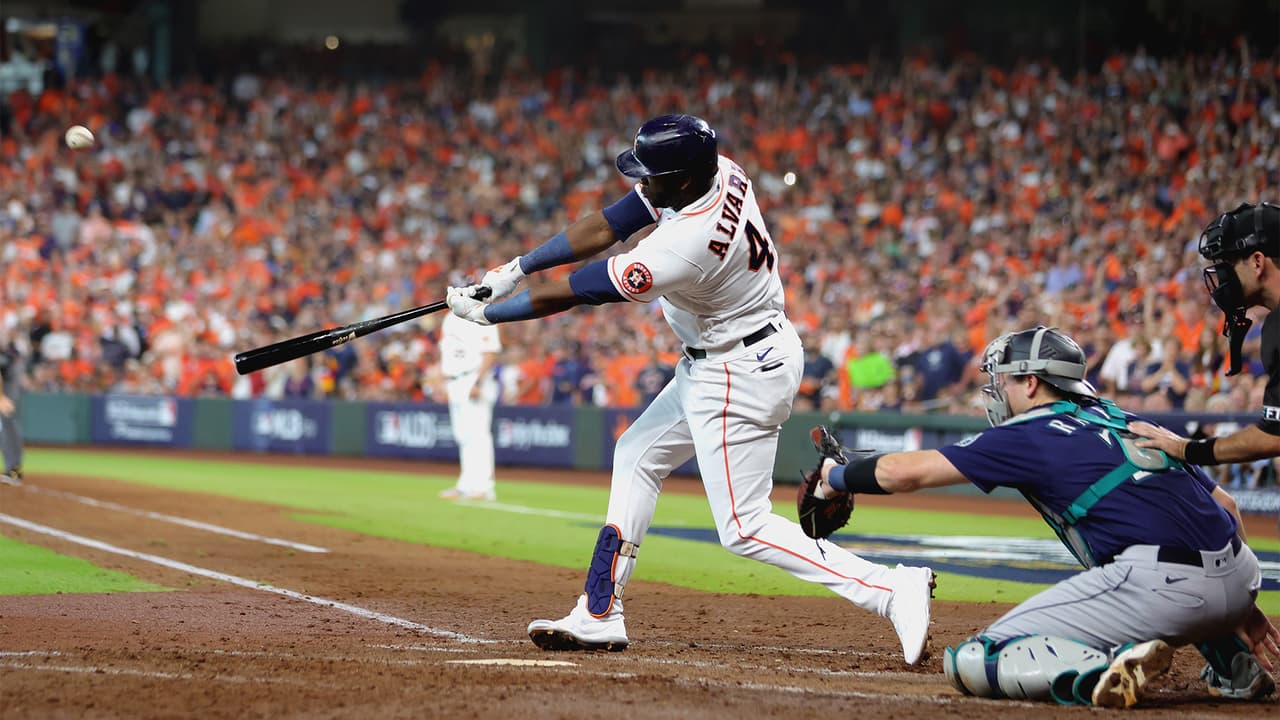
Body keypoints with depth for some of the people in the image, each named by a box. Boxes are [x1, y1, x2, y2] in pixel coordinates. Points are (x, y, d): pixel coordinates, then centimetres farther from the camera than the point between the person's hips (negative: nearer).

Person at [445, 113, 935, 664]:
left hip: (739, 375, -10)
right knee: (637, 456, 17)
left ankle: (892, 589, -11)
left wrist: (483, 313, -11)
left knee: (744, 528, -7)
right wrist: (516, 269, -2)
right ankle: (599, 615, 22)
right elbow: (605, 227, 1)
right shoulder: (721, 173, -8)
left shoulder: (685, 246, -32)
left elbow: (575, 293, -23)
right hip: (711, 365, 10)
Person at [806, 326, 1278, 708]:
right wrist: (1242, 604, 33)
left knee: (970, 663, 0)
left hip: (1159, 590, -7)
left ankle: (1104, 671, -22)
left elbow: (904, 472, 8)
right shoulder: (1125, 422, 26)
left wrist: (837, 476, 27)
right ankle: (1237, 666, 24)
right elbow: (1224, 505, 27)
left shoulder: (1032, 435, 8)